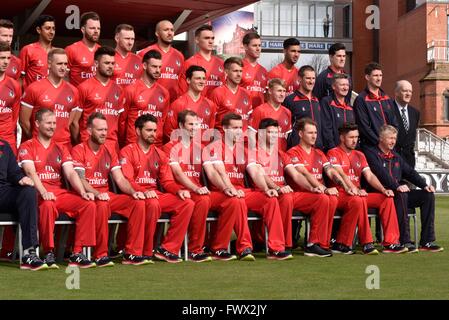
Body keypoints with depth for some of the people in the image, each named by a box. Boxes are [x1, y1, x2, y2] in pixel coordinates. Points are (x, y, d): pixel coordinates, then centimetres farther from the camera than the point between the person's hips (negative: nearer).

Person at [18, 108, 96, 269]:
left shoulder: (60, 149, 20)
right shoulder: (27, 147, 5)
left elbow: (71, 173, 9)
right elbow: (31, 172, -11)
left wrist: (83, 192, -10)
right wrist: (43, 192, -28)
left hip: (59, 193, 5)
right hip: (38, 194, -5)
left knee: (89, 205, -19)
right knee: (48, 205, -40)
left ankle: (77, 253, -18)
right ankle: (49, 253, -29)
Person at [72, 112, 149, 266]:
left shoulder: (109, 151, 15)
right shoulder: (78, 150, -4)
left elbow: (120, 179, 9)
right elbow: (80, 180, -14)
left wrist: (133, 192, -10)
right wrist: (97, 194, -31)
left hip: (106, 195, 6)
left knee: (138, 203, -15)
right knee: (102, 205, -39)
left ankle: (132, 254, -14)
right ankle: (101, 256, -27)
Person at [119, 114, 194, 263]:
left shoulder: (159, 154, 20)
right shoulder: (128, 152, 0)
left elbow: (167, 181, 16)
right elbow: (127, 181, -11)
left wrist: (179, 190, -6)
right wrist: (144, 191, -29)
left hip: (156, 194, 6)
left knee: (188, 204, -15)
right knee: (153, 204, -39)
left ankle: (167, 249, -15)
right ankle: (145, 253, -24)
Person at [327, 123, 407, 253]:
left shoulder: (359, 155, 21)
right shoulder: (334, 153, -1)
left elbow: (370, 176, 11)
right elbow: (341, 175, -15)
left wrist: (383, 190, -6)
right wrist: (355, 190, -28)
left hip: (359, 195, 7)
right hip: (341, 194, -7)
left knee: (387, 199, -12)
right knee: (359, 201, -37)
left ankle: (390, 243, -17)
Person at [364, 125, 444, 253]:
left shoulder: (396, 156, 25)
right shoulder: (371, 153, 0)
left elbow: (410, 172, 19)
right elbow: (381, 173, -16)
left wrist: (424, 185, 1)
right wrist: (396, 186, -30)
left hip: (399, 193, 8)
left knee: (428, 195, -11)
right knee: (402, 195, -37)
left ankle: (427, 241, -16)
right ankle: (405, 241, -36)